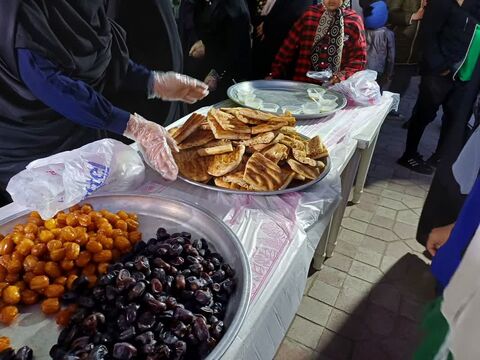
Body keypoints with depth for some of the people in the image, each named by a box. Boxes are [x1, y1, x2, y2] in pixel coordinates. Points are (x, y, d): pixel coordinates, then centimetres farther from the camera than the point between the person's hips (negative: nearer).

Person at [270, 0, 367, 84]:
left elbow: (359, 58, 4)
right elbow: (289, 46, 9)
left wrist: (343, 75, -14)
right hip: (302, 84, 1)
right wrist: (274, 74, 4)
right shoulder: (310, 14, 8)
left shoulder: (354, 21, 5)